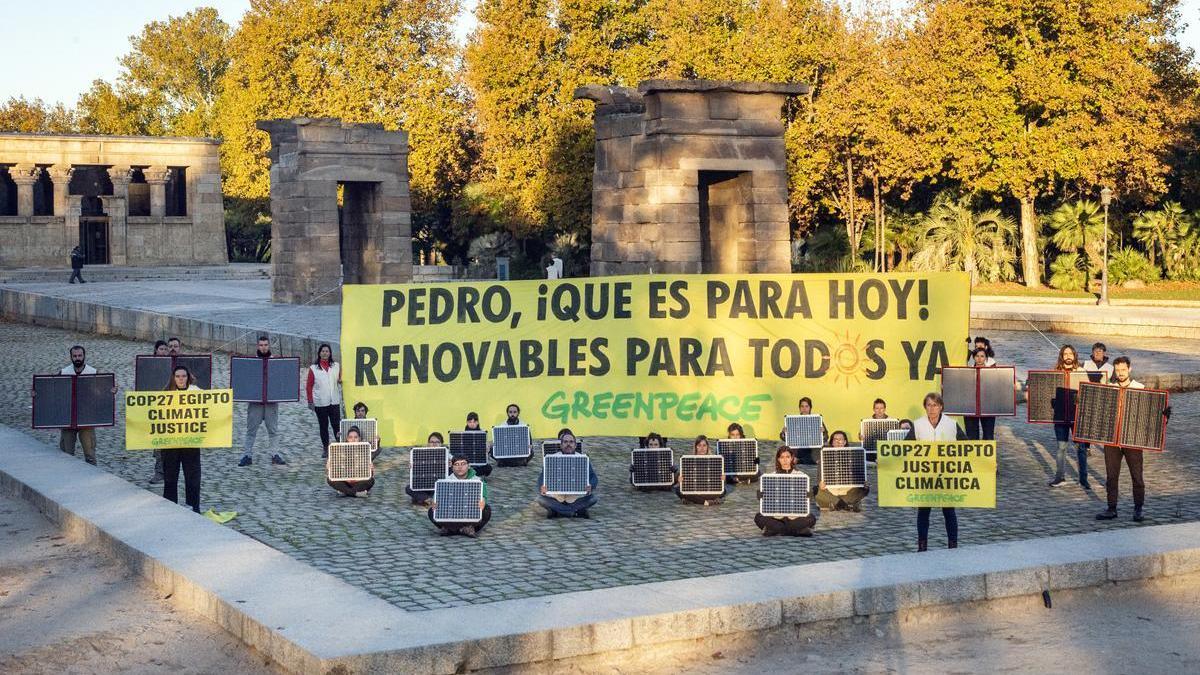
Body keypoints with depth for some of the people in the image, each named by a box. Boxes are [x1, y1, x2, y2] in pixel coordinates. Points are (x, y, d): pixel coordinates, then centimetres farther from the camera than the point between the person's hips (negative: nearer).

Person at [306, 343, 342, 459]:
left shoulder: (336, 366, 7)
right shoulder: (313, 368, 1)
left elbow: (341, 379, 16)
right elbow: (309, 386, 2)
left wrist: (341, 381, -9)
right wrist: (310, 401, -3)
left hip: (334, 401, 1)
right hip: (320, 403, -1)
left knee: (337, 424, -3)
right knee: (323, 426, 6)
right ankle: (325, 448, 14)